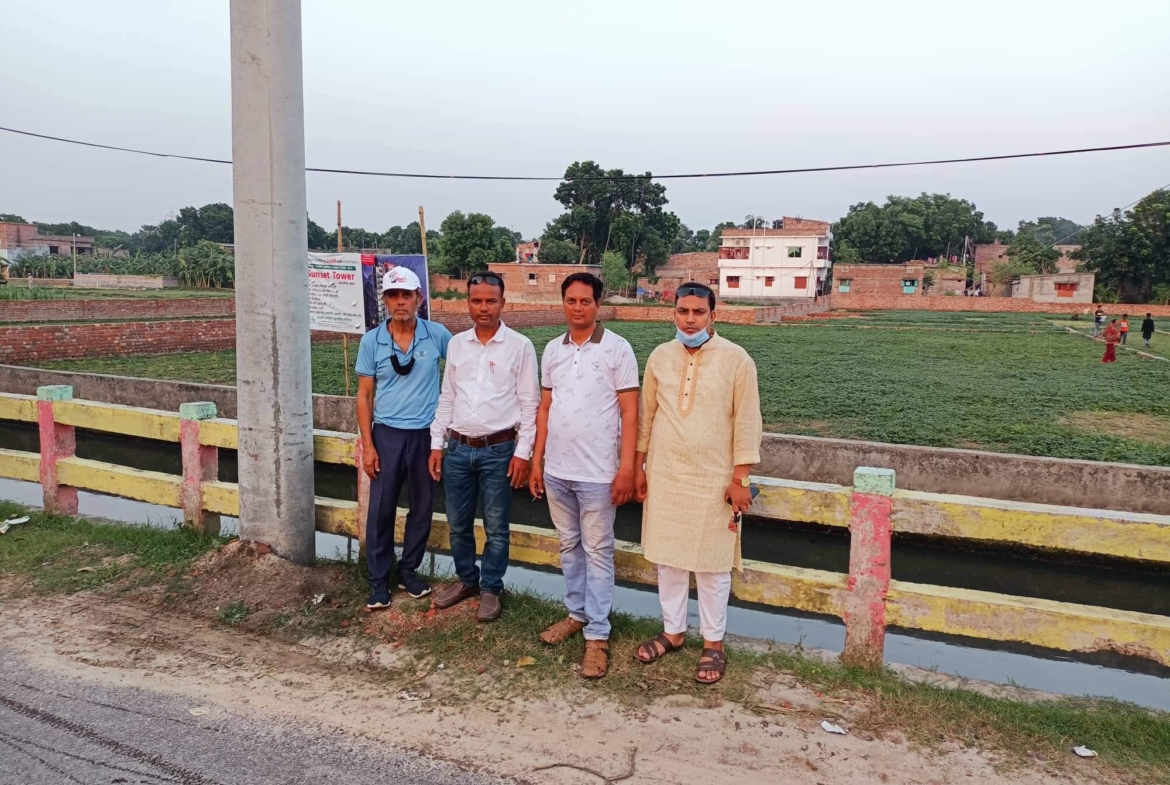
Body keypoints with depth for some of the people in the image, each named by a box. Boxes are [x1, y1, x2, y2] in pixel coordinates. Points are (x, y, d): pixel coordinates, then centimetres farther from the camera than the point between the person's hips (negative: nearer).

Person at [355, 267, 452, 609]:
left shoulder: (437, 334, -4)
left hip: (427, 435, 1)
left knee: (422, 507, 11)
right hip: (387, 435, 0)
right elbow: (364, 395, 1)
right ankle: (379, 581, 16)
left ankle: (408, 571, 28)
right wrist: (367, 445, -5)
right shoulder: (371, 341, -2)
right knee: (381, 510, 3)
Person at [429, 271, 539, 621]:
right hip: (458, 448, 4)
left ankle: (491, 588, 24)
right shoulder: (456, 344, 6)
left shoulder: (520, 346, -5)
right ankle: (467, 579, 34)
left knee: (496, 528, 7)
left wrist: (522, 452, -9)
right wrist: (437, 444, 7)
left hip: (499, 450, -4)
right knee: (458, 524, 14)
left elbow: (529, 404, -5)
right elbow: (446, 398, 11)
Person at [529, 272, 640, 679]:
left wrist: (626, 468, -13)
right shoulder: (552, 350, 7)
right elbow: (545, 408, 12)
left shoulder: (617, 349, -7)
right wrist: (537, 461, 9)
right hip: (556, 469, 5)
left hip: (597, 472, -5)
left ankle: (597, 634, 11)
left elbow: (629, 412, -9)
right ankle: (576, 613, 33)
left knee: (597, 551, 3)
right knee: (569, 545, 17)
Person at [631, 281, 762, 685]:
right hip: (664, 477, 4)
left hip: (714, 481, -4)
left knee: (712, 565, 6)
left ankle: (713, 643, 22)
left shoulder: (736, 360, -8)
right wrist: (638, 466, 9)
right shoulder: (660, 357, 3)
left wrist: (740, 478, -9)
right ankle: (672, 631, 30)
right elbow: (646, 416, 10)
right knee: (668, 558, 14)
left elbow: (746, 422, -7)